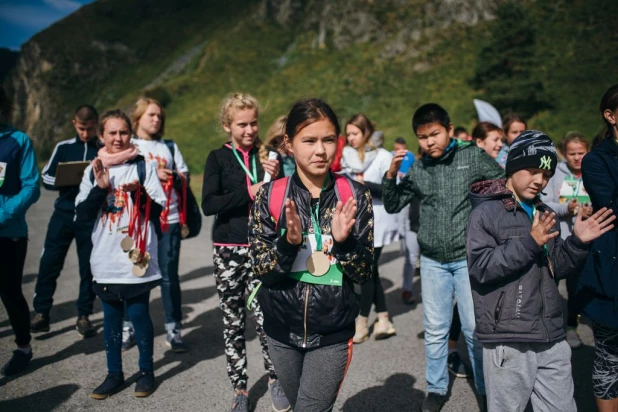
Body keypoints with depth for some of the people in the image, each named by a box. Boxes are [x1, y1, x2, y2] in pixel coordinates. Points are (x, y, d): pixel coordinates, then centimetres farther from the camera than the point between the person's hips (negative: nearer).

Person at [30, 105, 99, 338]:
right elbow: (46, 178, 5)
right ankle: (41, 314, 12)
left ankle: (84, 316, 15)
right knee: (49, 264, 1)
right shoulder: (63, 147, 6)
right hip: (63, 215, 1)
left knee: (89, 268, 4)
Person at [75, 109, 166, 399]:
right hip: (105, 260, 3)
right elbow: (81, 215, -1)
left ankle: (146, 371, 21)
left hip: (137, 257, -3)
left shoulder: (144, 166, -2)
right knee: (111, 317, 12)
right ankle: (114, 374, 26)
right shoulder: (92, 170, 5)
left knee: (138, 314, 4)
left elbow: (158, 208, -5)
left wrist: (139, 193, -22)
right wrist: (100, 188, -14)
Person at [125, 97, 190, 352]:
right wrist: (152, 174, -14)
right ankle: (128, 327, 20)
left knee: (169, 276, 3)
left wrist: (172, 177, -8)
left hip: (169, 219, 2)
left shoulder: (170, 146, 15)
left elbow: (185, 178, 12)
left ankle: (174, 331, 11)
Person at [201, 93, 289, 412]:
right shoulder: (218, 158, 1)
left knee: (265, 317, -5)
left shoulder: (267, 156, 5)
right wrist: (249, 193, -17)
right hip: (229, 249, 0)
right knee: (233, 322, 8)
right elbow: (208, 204, -11)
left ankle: (274, 378, 20)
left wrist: (275, 180, -11)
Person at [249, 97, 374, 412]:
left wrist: (343, 240, -26)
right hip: (282, 331, 2)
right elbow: (261, 269, -9)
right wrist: (289, 243, -28)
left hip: (333, 334, -2)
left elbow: (364, 272, -7)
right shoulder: (270, 196, -7)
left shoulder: (355, 196, -8)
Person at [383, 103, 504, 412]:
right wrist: (391, 175, -8)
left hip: (469, 257, -2)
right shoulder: (417, 169, 3)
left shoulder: (473, 157, -5)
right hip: (432, 261, 3)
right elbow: (392, 206, 7)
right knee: (435, 330, 10)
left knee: (475, 328, 4)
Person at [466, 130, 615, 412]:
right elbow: (481, 268, -19)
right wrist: (529, 242, -22)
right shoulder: (486, 212, -8)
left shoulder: (543, 213, 14)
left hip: (551, 337, 7)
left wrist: (577, 242, -1)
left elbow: (557, 269, 15)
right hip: (508, 340, -6)